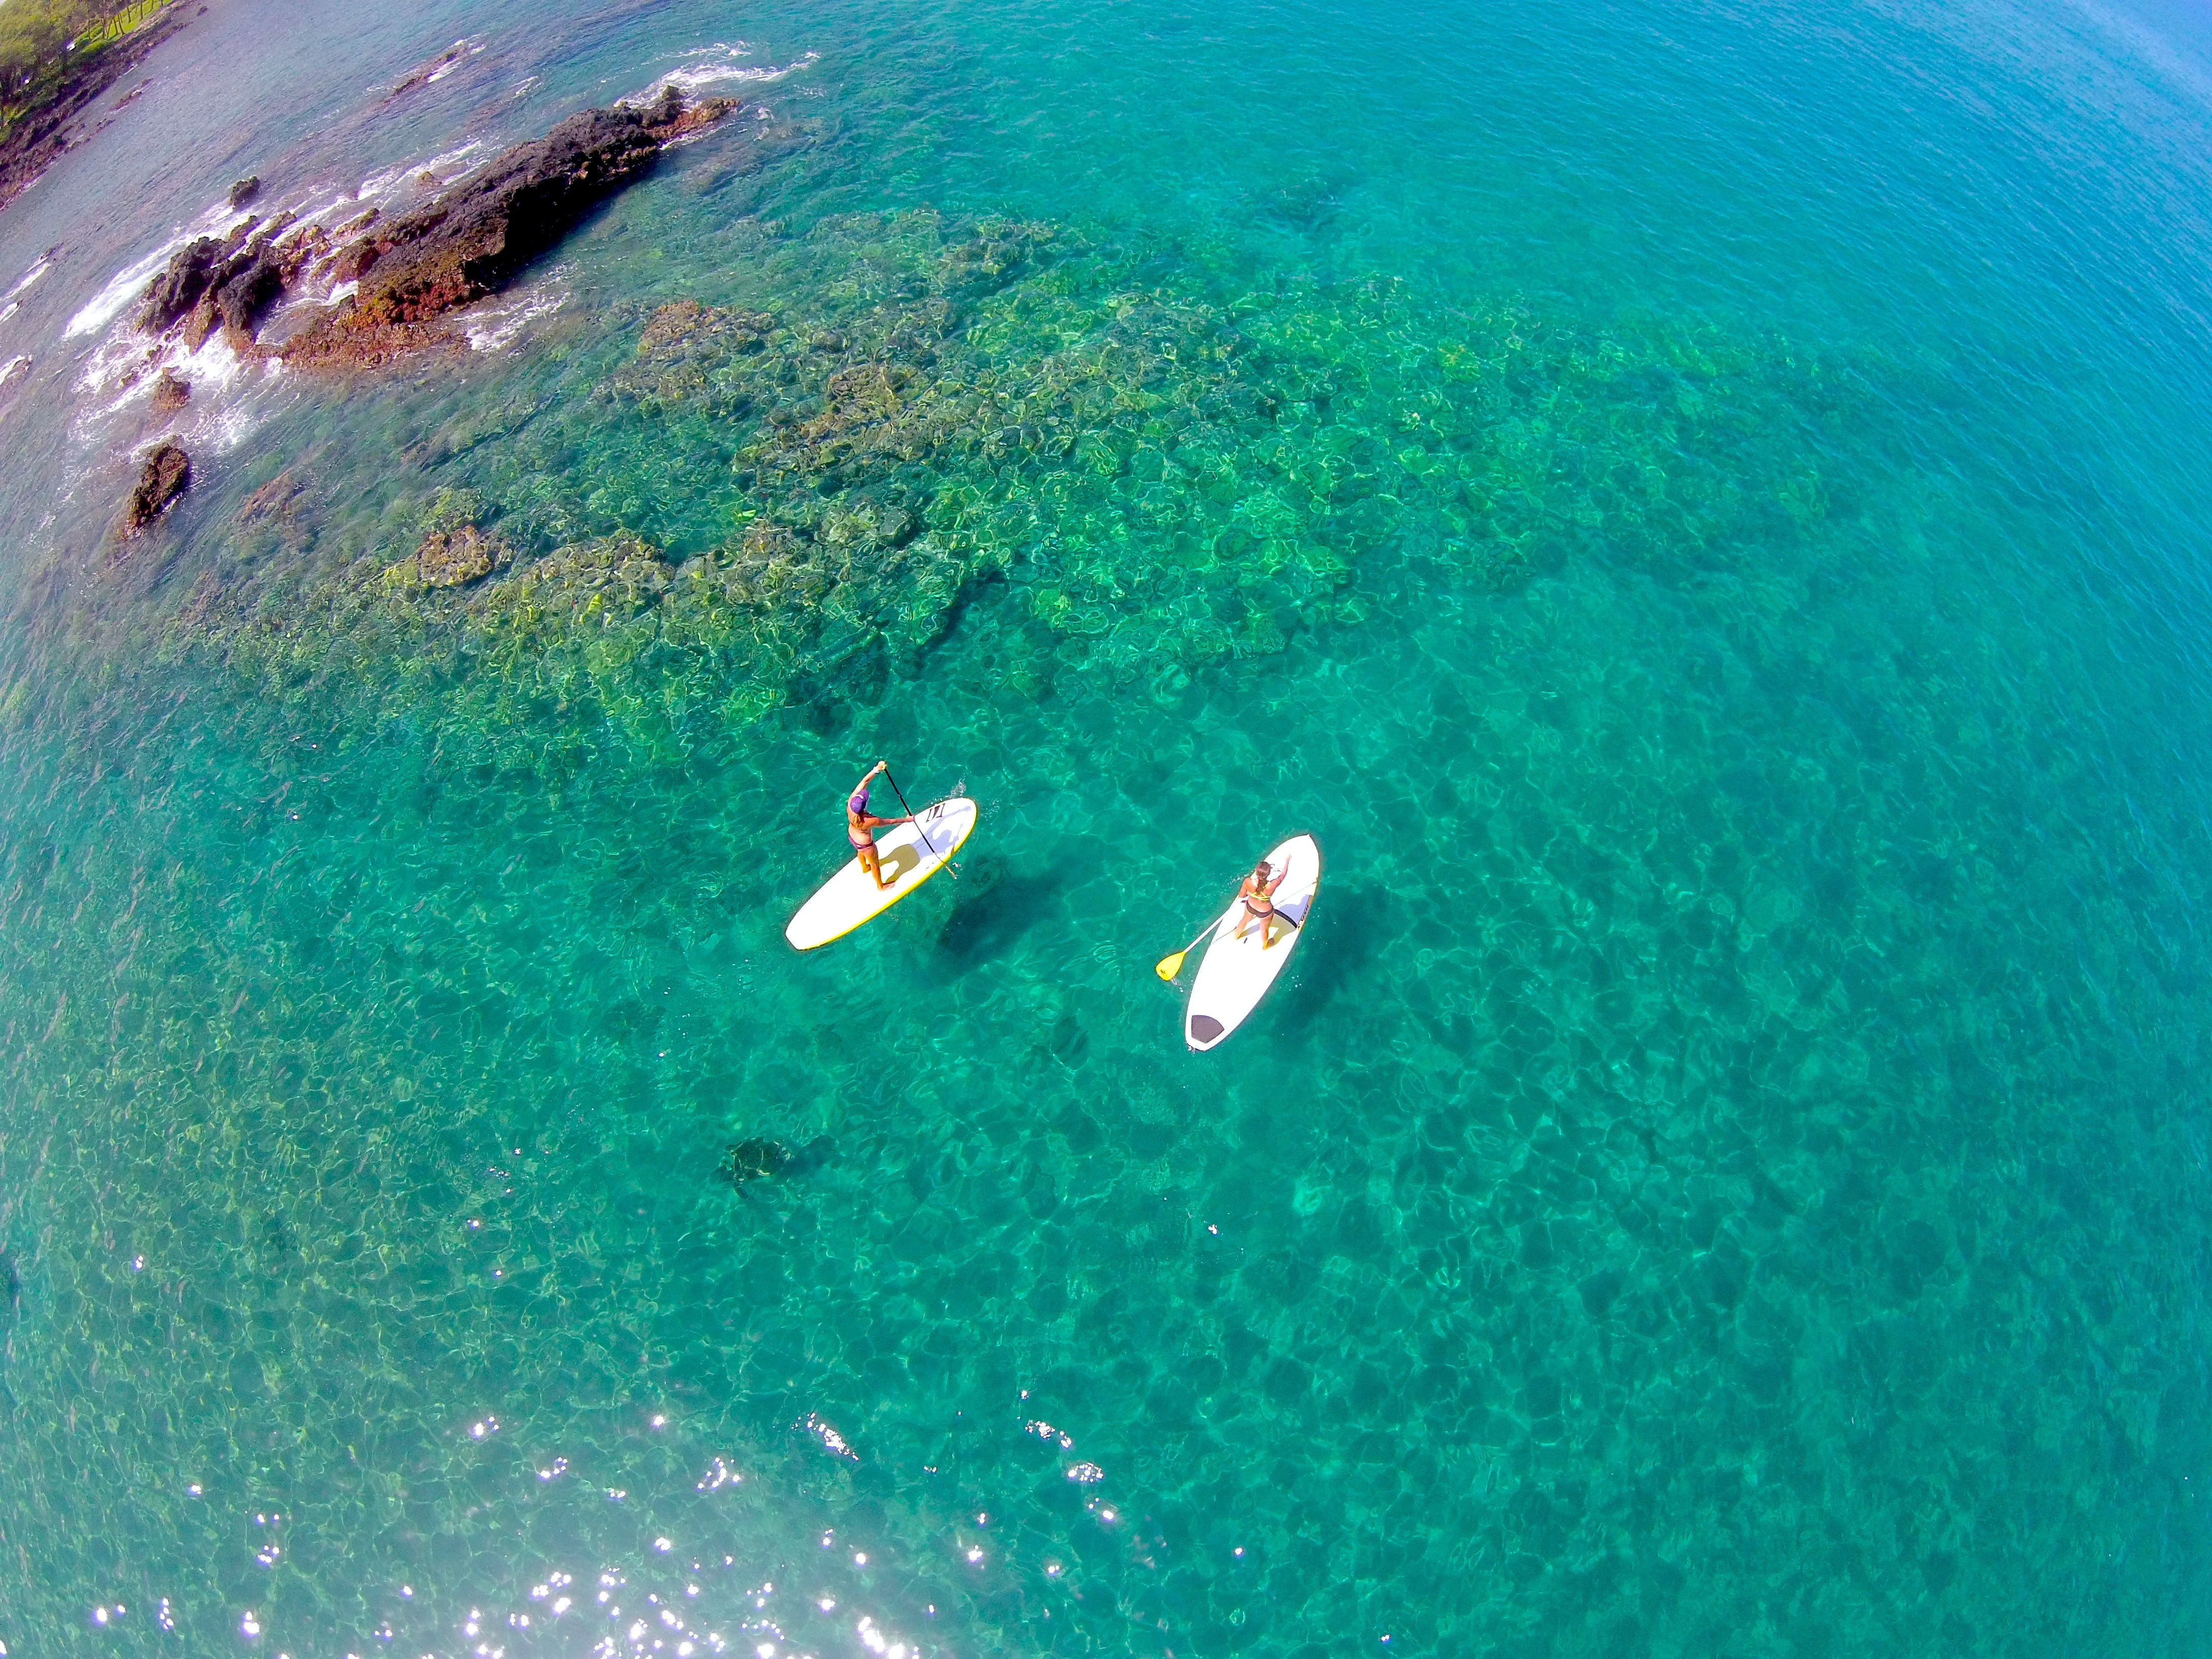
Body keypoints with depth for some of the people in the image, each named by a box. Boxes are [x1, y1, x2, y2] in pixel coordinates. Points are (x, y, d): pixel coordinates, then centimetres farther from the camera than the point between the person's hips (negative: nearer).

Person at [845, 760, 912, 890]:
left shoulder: (850, 802, -33)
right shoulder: (869, 821, -44)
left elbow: (864, 782, -27)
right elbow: (890, 821, -29)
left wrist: (876, 770, -33)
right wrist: (907, 820, -15)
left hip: (851, 835, 6)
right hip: (865, 844, -6)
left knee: (861, 852, 38)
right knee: (875, 864, 23)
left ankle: (864, 868, 70)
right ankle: (881, 885, 50)